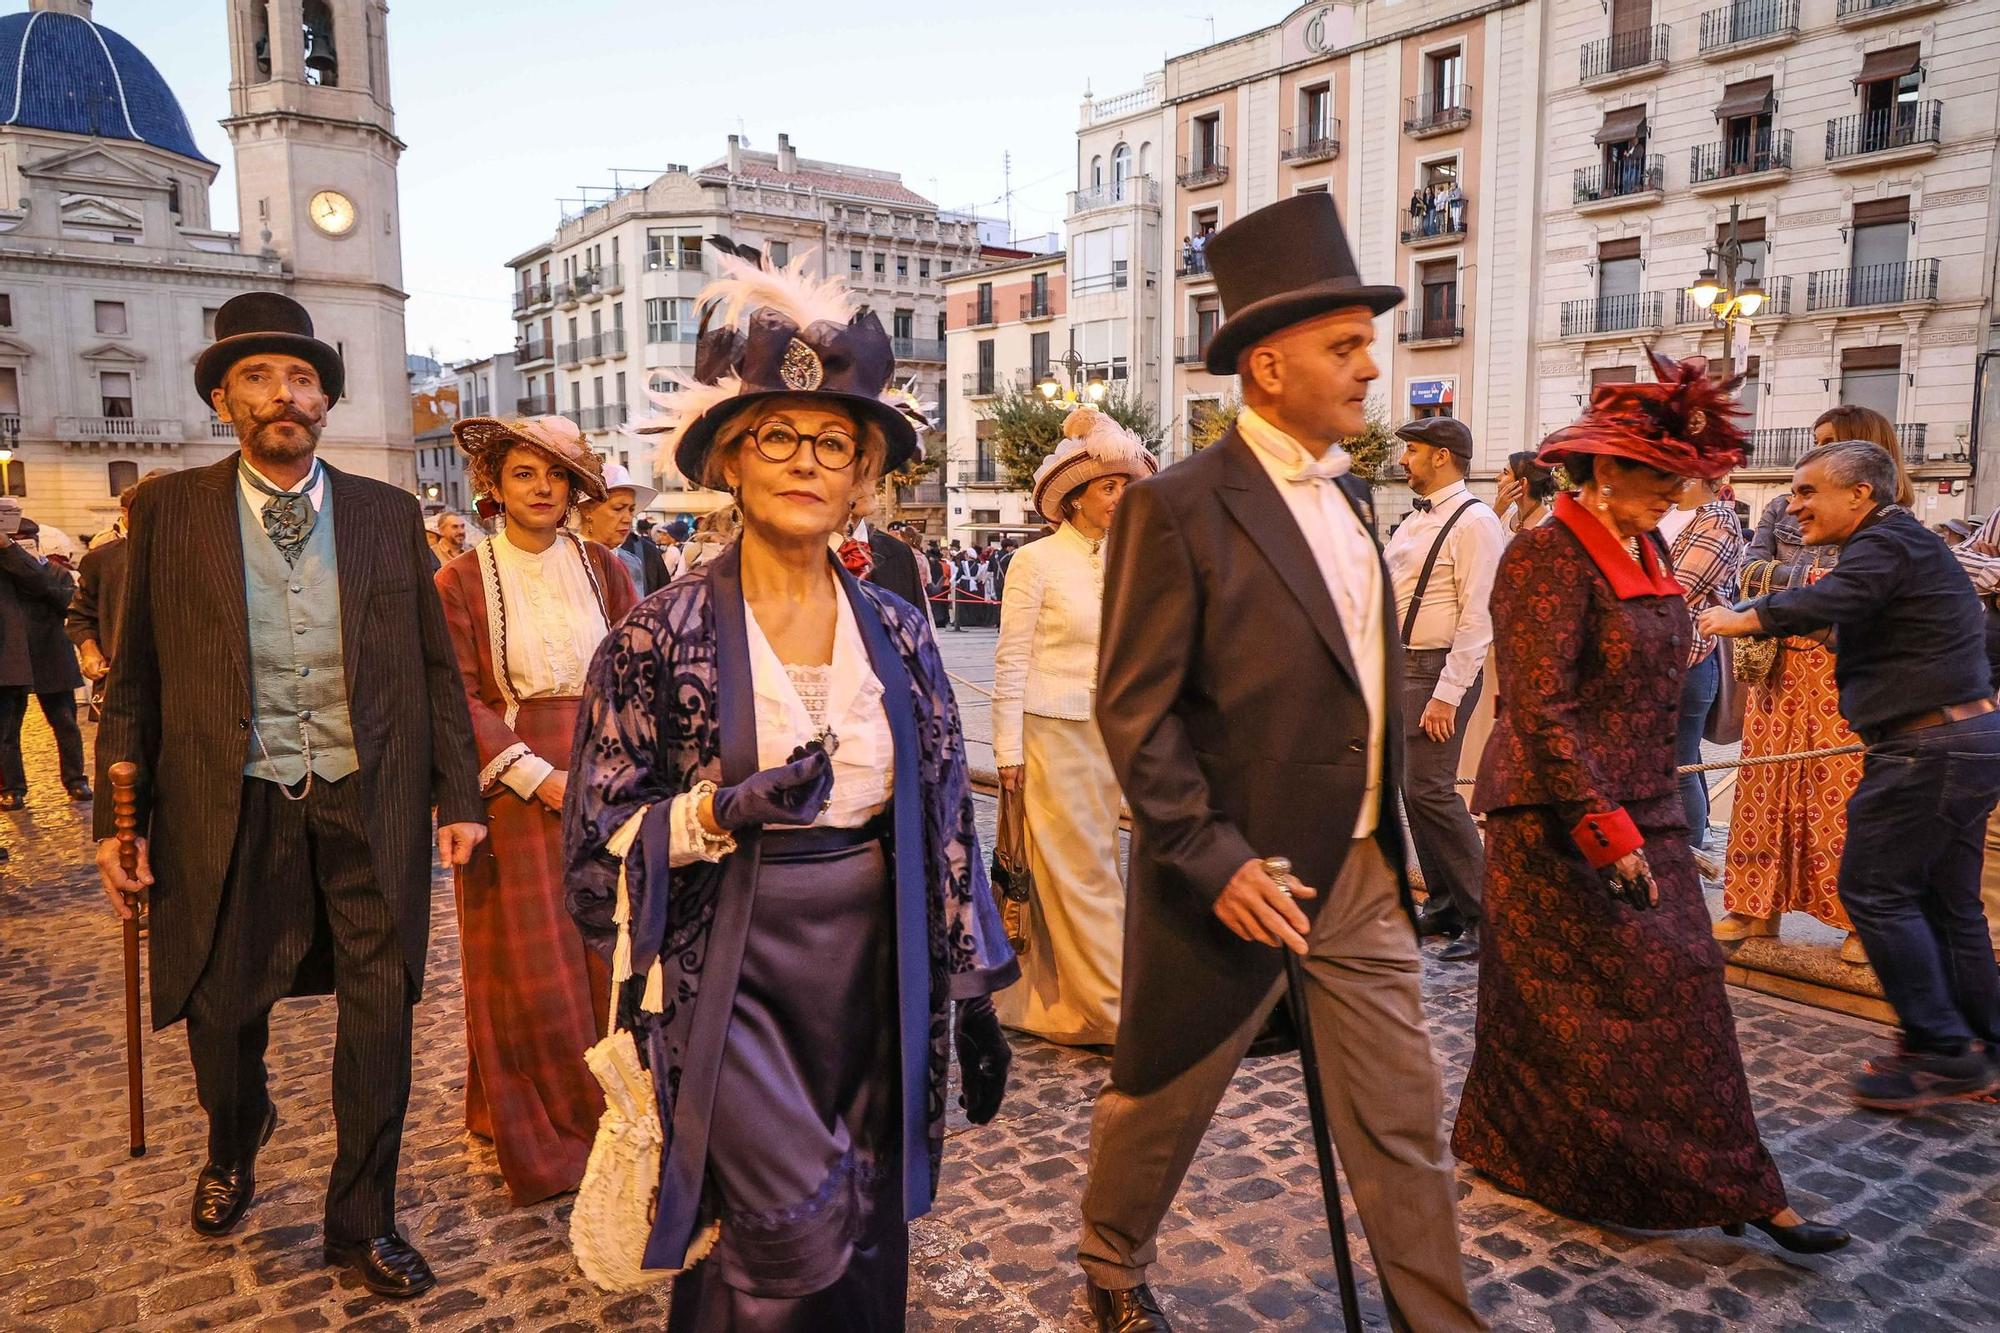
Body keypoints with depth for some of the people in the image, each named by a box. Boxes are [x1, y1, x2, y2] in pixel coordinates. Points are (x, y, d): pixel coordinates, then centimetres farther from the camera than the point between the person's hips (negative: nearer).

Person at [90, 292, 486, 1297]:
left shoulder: (389, 513, 5)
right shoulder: (169, 511, 3)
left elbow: (435, 667, 6)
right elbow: (133, 679, 4)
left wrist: (458, 796, 1)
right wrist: (120, 820, 0)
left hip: (369, 808, 0)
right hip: (229, 810, 0)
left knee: (380, 1015, 4)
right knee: (220, 1010, 14)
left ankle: (362, 1222, 25)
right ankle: (234, 1146, 49)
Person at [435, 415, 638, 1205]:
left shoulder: (604, 569, 5)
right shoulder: (463, 581, -1)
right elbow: (459, 700, -5)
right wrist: (538, 776, -14)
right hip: (511, 785, -2)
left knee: (607, 952, 5)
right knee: (526, 966, 4)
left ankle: (608, 1118, 22)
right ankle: (534, 1137, 20)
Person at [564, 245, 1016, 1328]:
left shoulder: (897, 634, 2)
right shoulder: (662, 635, -8)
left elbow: (945, 825, 7)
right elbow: (600, 842, -5)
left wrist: (971, 994, 7)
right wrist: (725, 810, -22)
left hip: (873, 981, 4)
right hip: (730, 983, -3)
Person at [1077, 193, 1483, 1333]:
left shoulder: (1347, 495, 9)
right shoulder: (1179, 509, -15)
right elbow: (1135, 712, -17)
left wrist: (1390, 838, 14)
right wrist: (1213, 861, -20)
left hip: (1363, 871, 6)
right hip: (1237, 877, -6)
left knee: (1407, 1127, 12)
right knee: (1160, 1105, 15)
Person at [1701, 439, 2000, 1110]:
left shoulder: (1887, 545, -15)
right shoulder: (1905, 542, 18)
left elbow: (1824, 604, -32)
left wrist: (1737, 619, -20)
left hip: (1929, 747, -11)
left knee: (1874, 889, -6)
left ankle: (1943, 1052, 0)